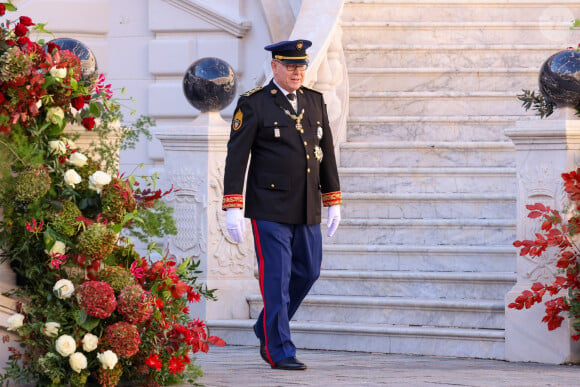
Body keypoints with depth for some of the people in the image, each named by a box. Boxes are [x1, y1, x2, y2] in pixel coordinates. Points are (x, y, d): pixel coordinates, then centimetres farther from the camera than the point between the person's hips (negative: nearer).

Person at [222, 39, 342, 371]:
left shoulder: (315, 101, 10)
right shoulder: (253, 104, -6)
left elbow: (326, 153, 15)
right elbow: (236, 157, -8)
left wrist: (333, 202, 12)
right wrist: (233, 209, -14)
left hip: (307, 210, 6)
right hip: (270, 208, -6)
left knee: (308, 272, 11)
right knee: (276, 278, -5)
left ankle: (267, 329, 30)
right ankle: (280, 351, 1)